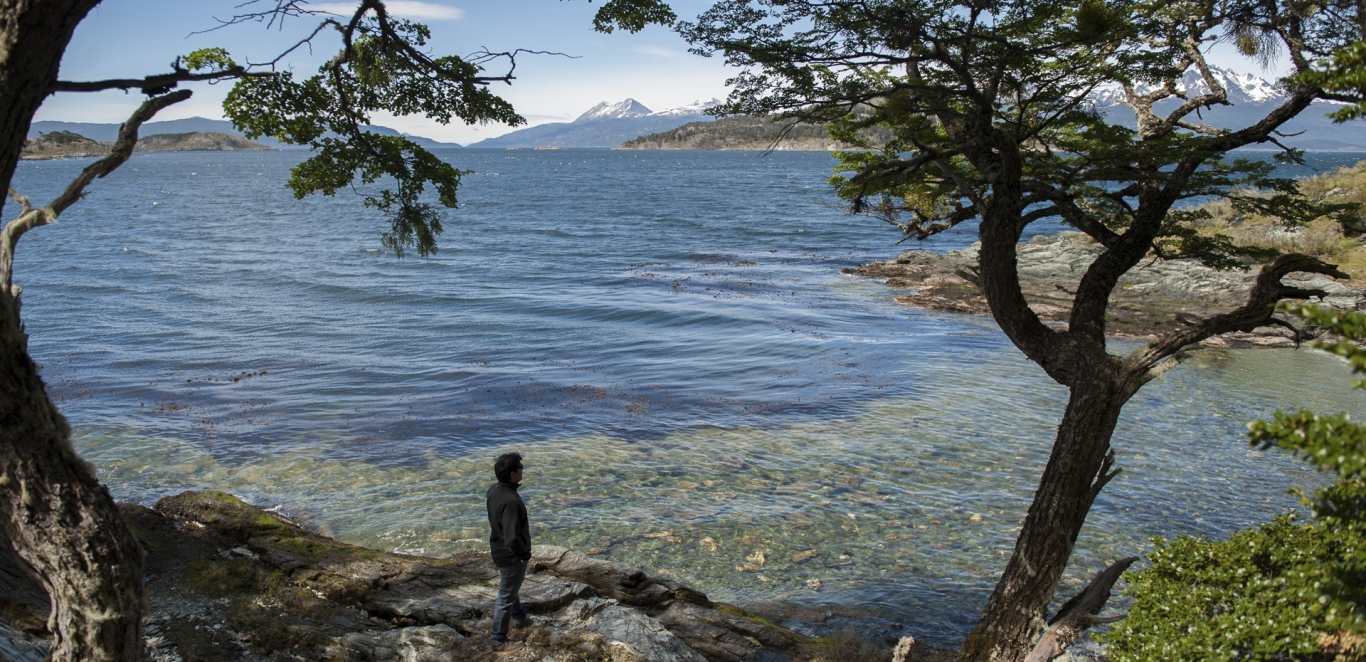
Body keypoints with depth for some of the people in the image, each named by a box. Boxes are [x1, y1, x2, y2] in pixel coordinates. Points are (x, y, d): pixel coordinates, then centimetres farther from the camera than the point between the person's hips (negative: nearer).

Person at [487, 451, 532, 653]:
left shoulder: (494, 490, -7)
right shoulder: (511, 501, -36)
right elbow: (512, 539, -33)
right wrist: (524, 553, -17)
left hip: (499, 550, 9)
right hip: (511, 556, -9)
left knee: (511, 588, 31)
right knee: (506, 598, 9)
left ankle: (520, 617, 56)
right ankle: (499, 641, 25)